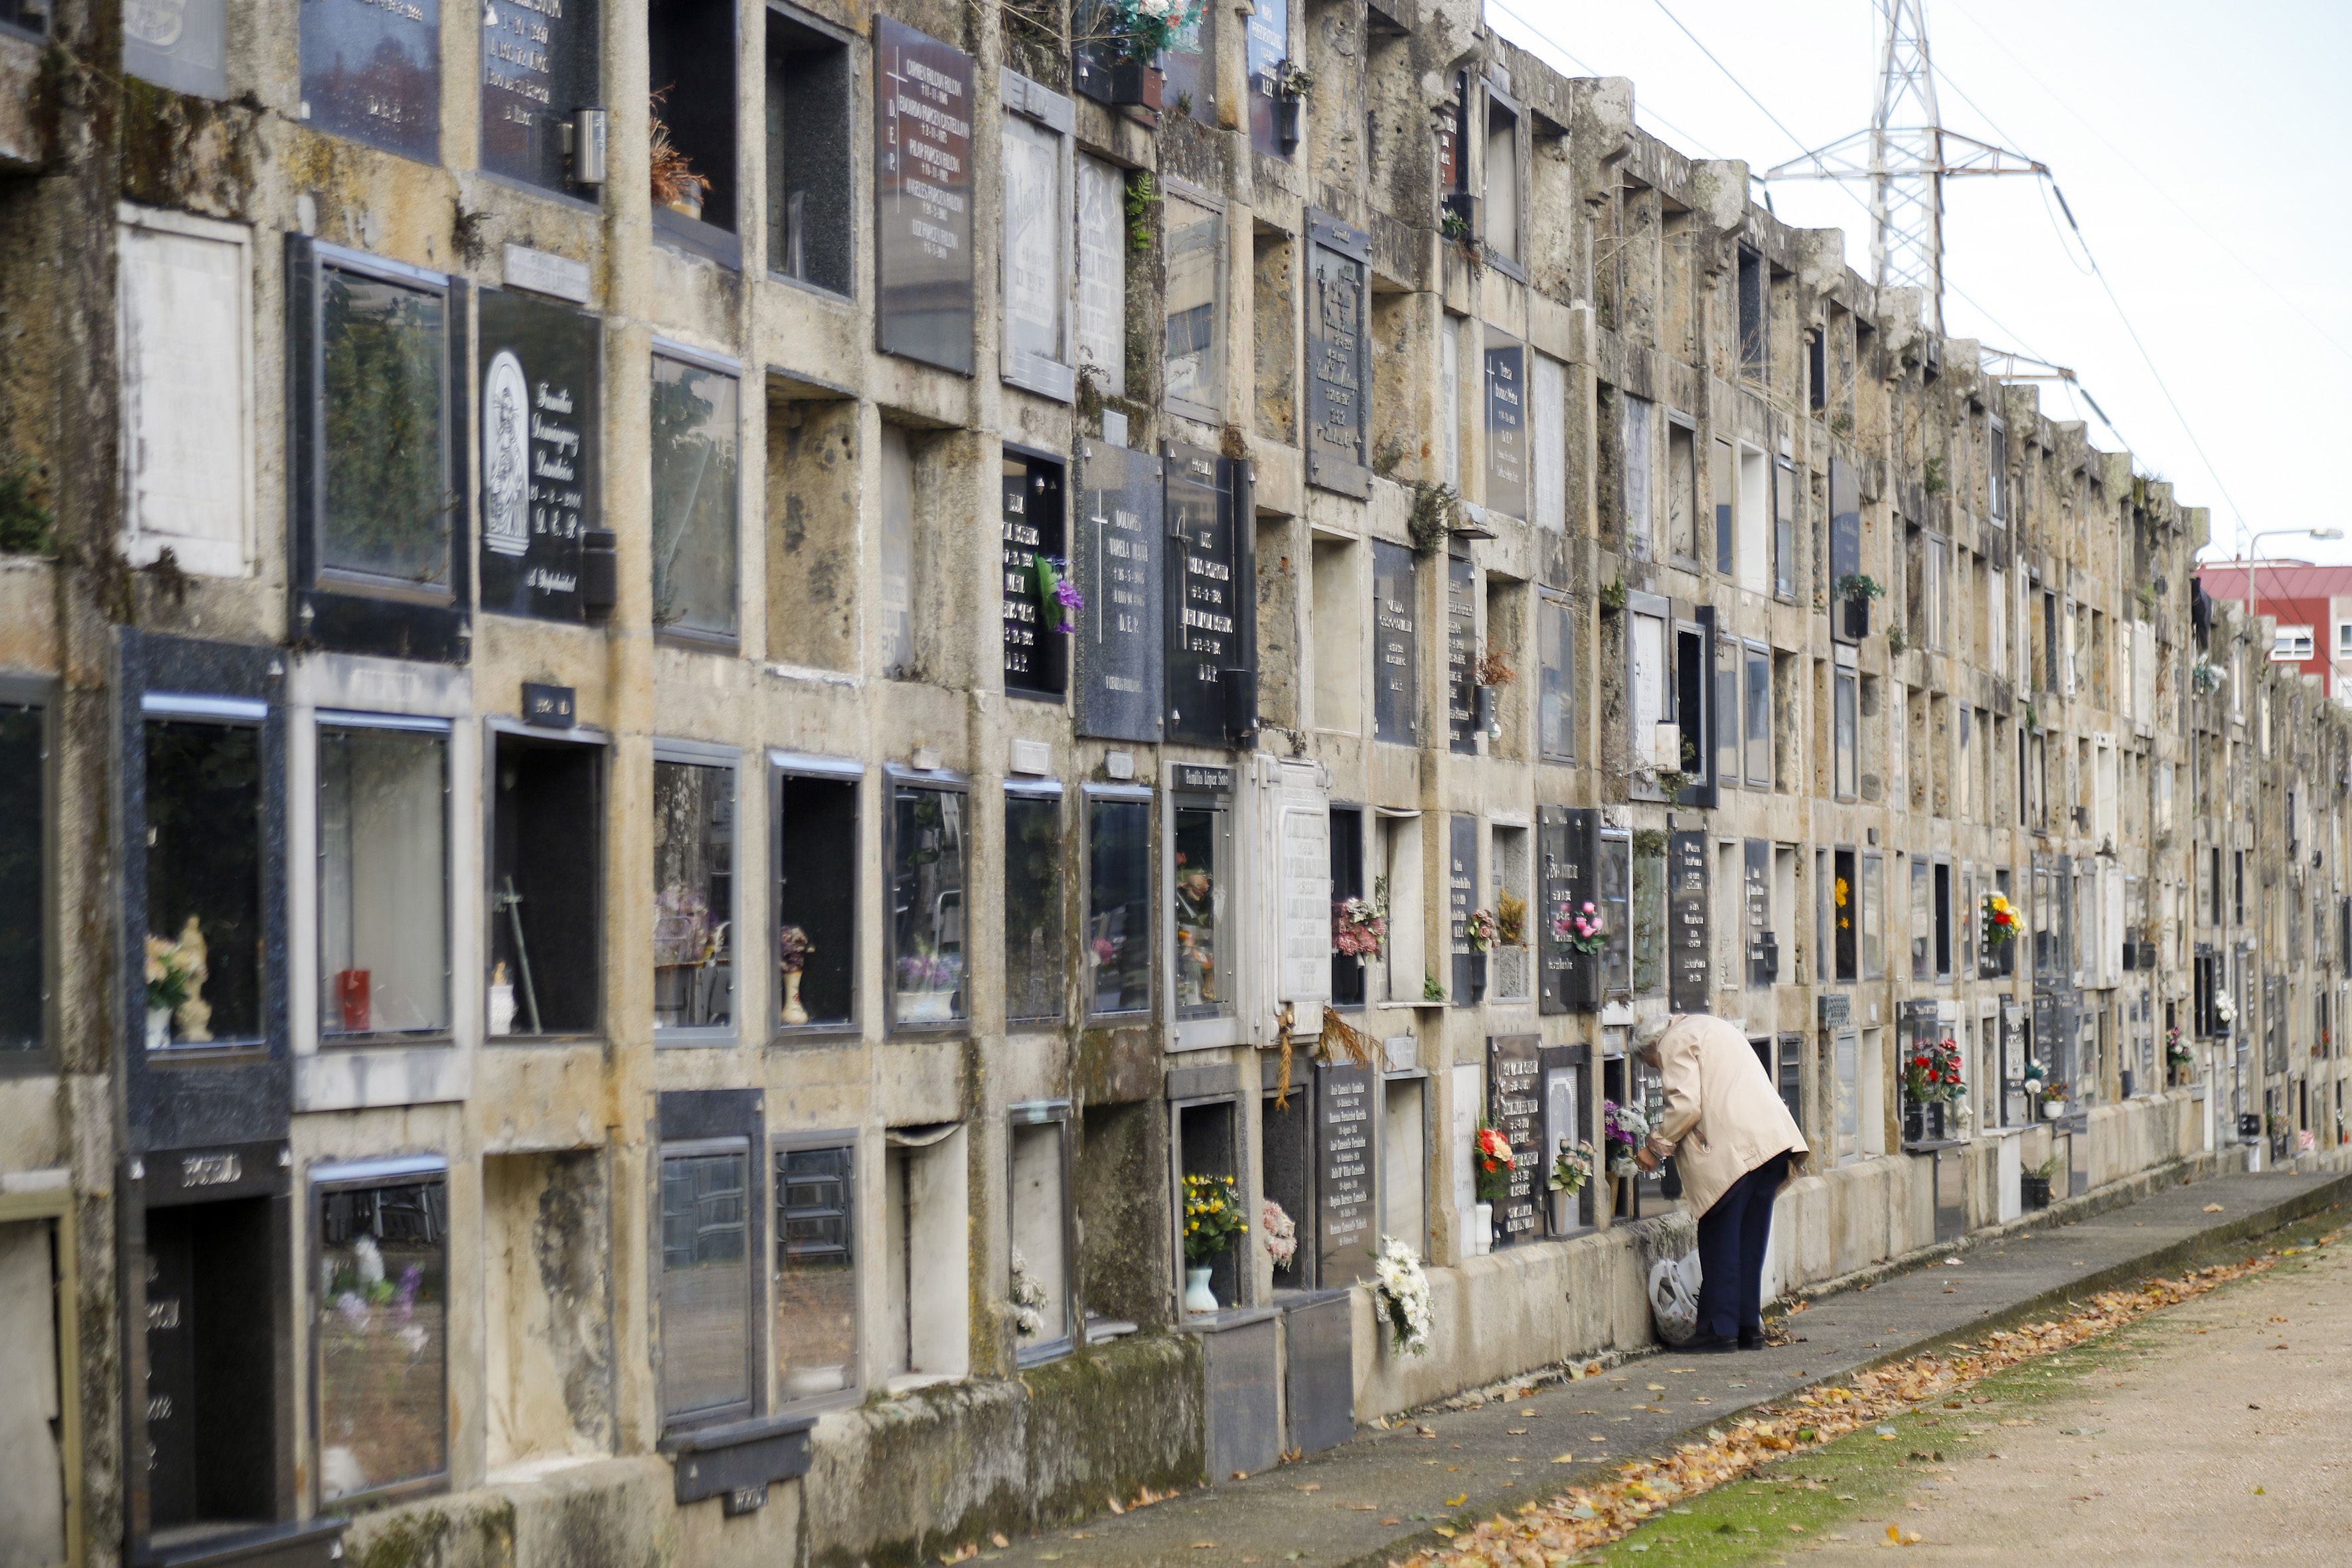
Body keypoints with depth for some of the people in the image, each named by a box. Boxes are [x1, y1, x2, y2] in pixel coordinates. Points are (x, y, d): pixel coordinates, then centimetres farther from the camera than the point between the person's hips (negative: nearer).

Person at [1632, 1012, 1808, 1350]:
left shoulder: (1674, 1044, 0)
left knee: (1719, 1240, -1)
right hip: (1773, 1139, 8)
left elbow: (1685, 1106, -12)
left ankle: (1719, 1328, -2)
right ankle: (1750, 1328, 13)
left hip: (1731, 1149, -8)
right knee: (1751, 1240, 11)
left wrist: (1655, 1147, -1)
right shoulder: (1713, 1029, 28)